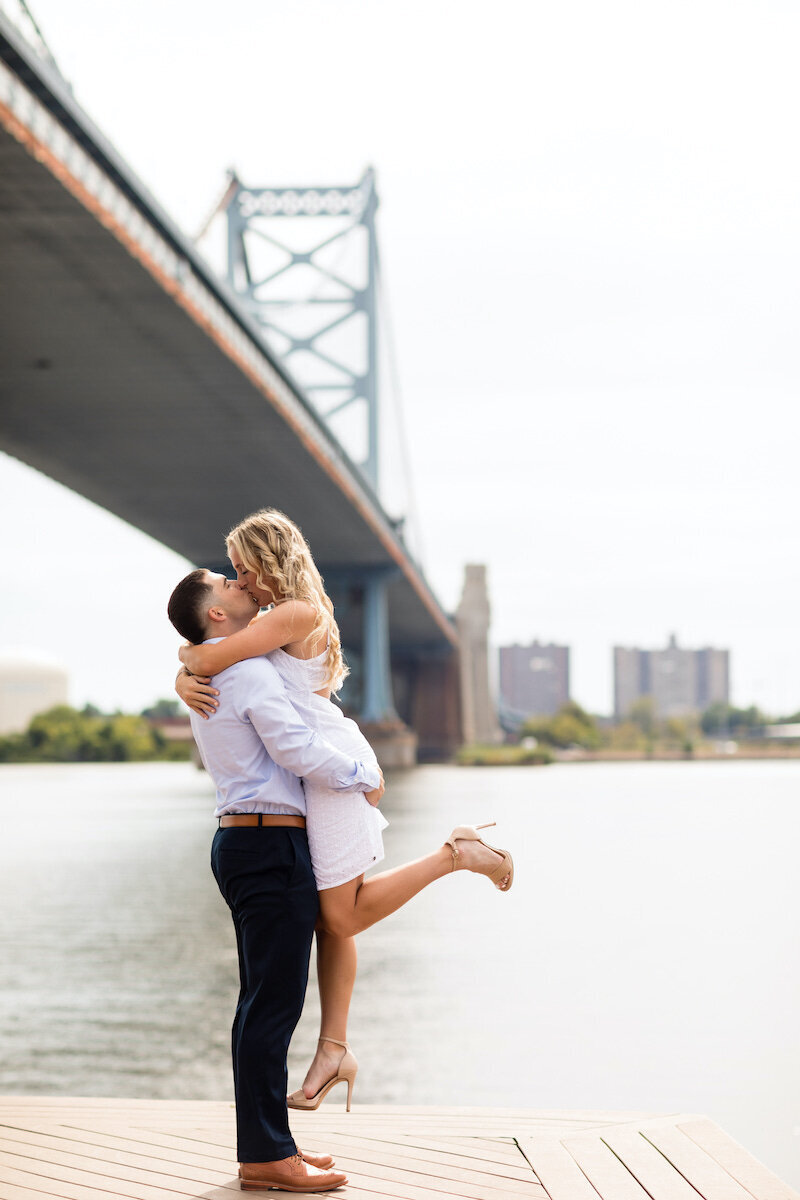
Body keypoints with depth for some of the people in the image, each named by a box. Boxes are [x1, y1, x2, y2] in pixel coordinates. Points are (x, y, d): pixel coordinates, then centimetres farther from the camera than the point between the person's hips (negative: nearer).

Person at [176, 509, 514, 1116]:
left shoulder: (296, 615, -15)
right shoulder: (276, 622, 16)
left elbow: (209, 660, -21)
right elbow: (197, 671, 16)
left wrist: (190, 653, 2)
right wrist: (186, 683, -7)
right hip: (323, 766, 10)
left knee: (343, 916, -6)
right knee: (333, 916, 9)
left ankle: (457, 853, 1)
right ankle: (334, 1050, 11)